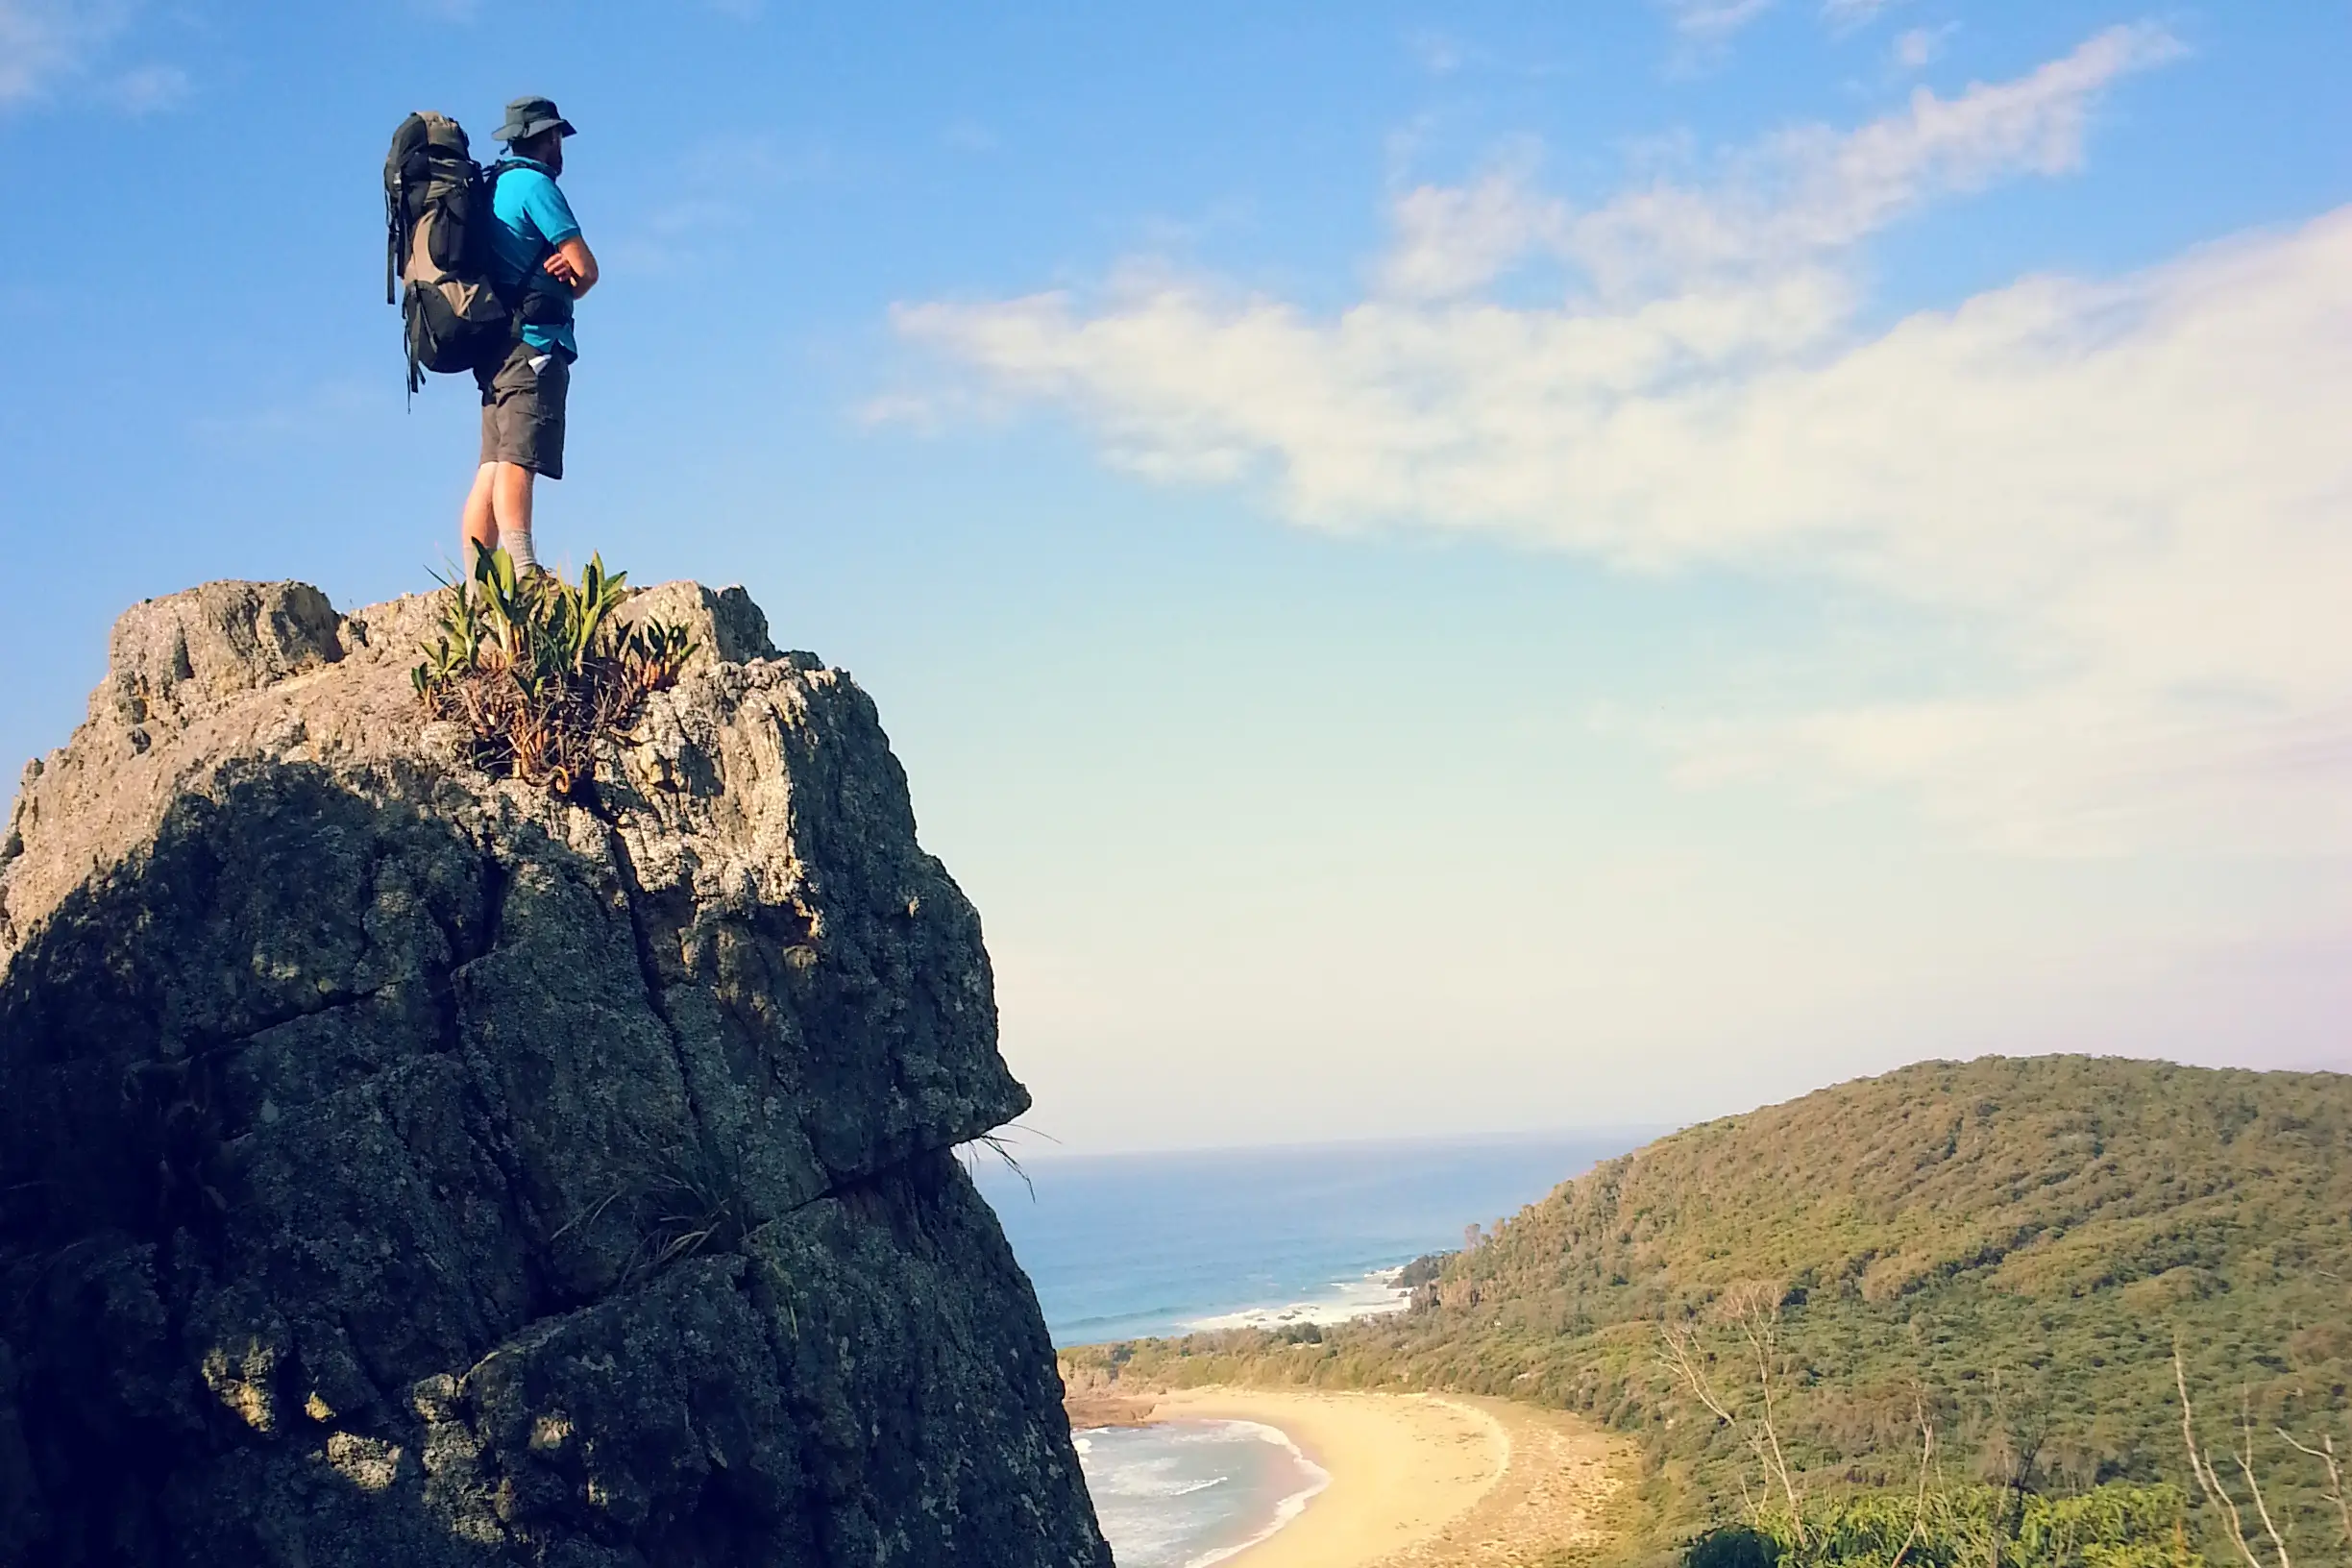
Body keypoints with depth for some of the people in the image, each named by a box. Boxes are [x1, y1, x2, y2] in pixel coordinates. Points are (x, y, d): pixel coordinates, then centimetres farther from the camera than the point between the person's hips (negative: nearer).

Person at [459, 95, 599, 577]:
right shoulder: (534, 183, -5)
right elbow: (587, 270, -9)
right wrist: (566, 288, 12)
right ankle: (523, 574, -29)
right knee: (517, 460, -19)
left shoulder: (494, 188, 23)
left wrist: (560, 265, -3)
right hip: (532, 342, -9)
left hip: (497, 347, 9)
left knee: (492, 466, 3)